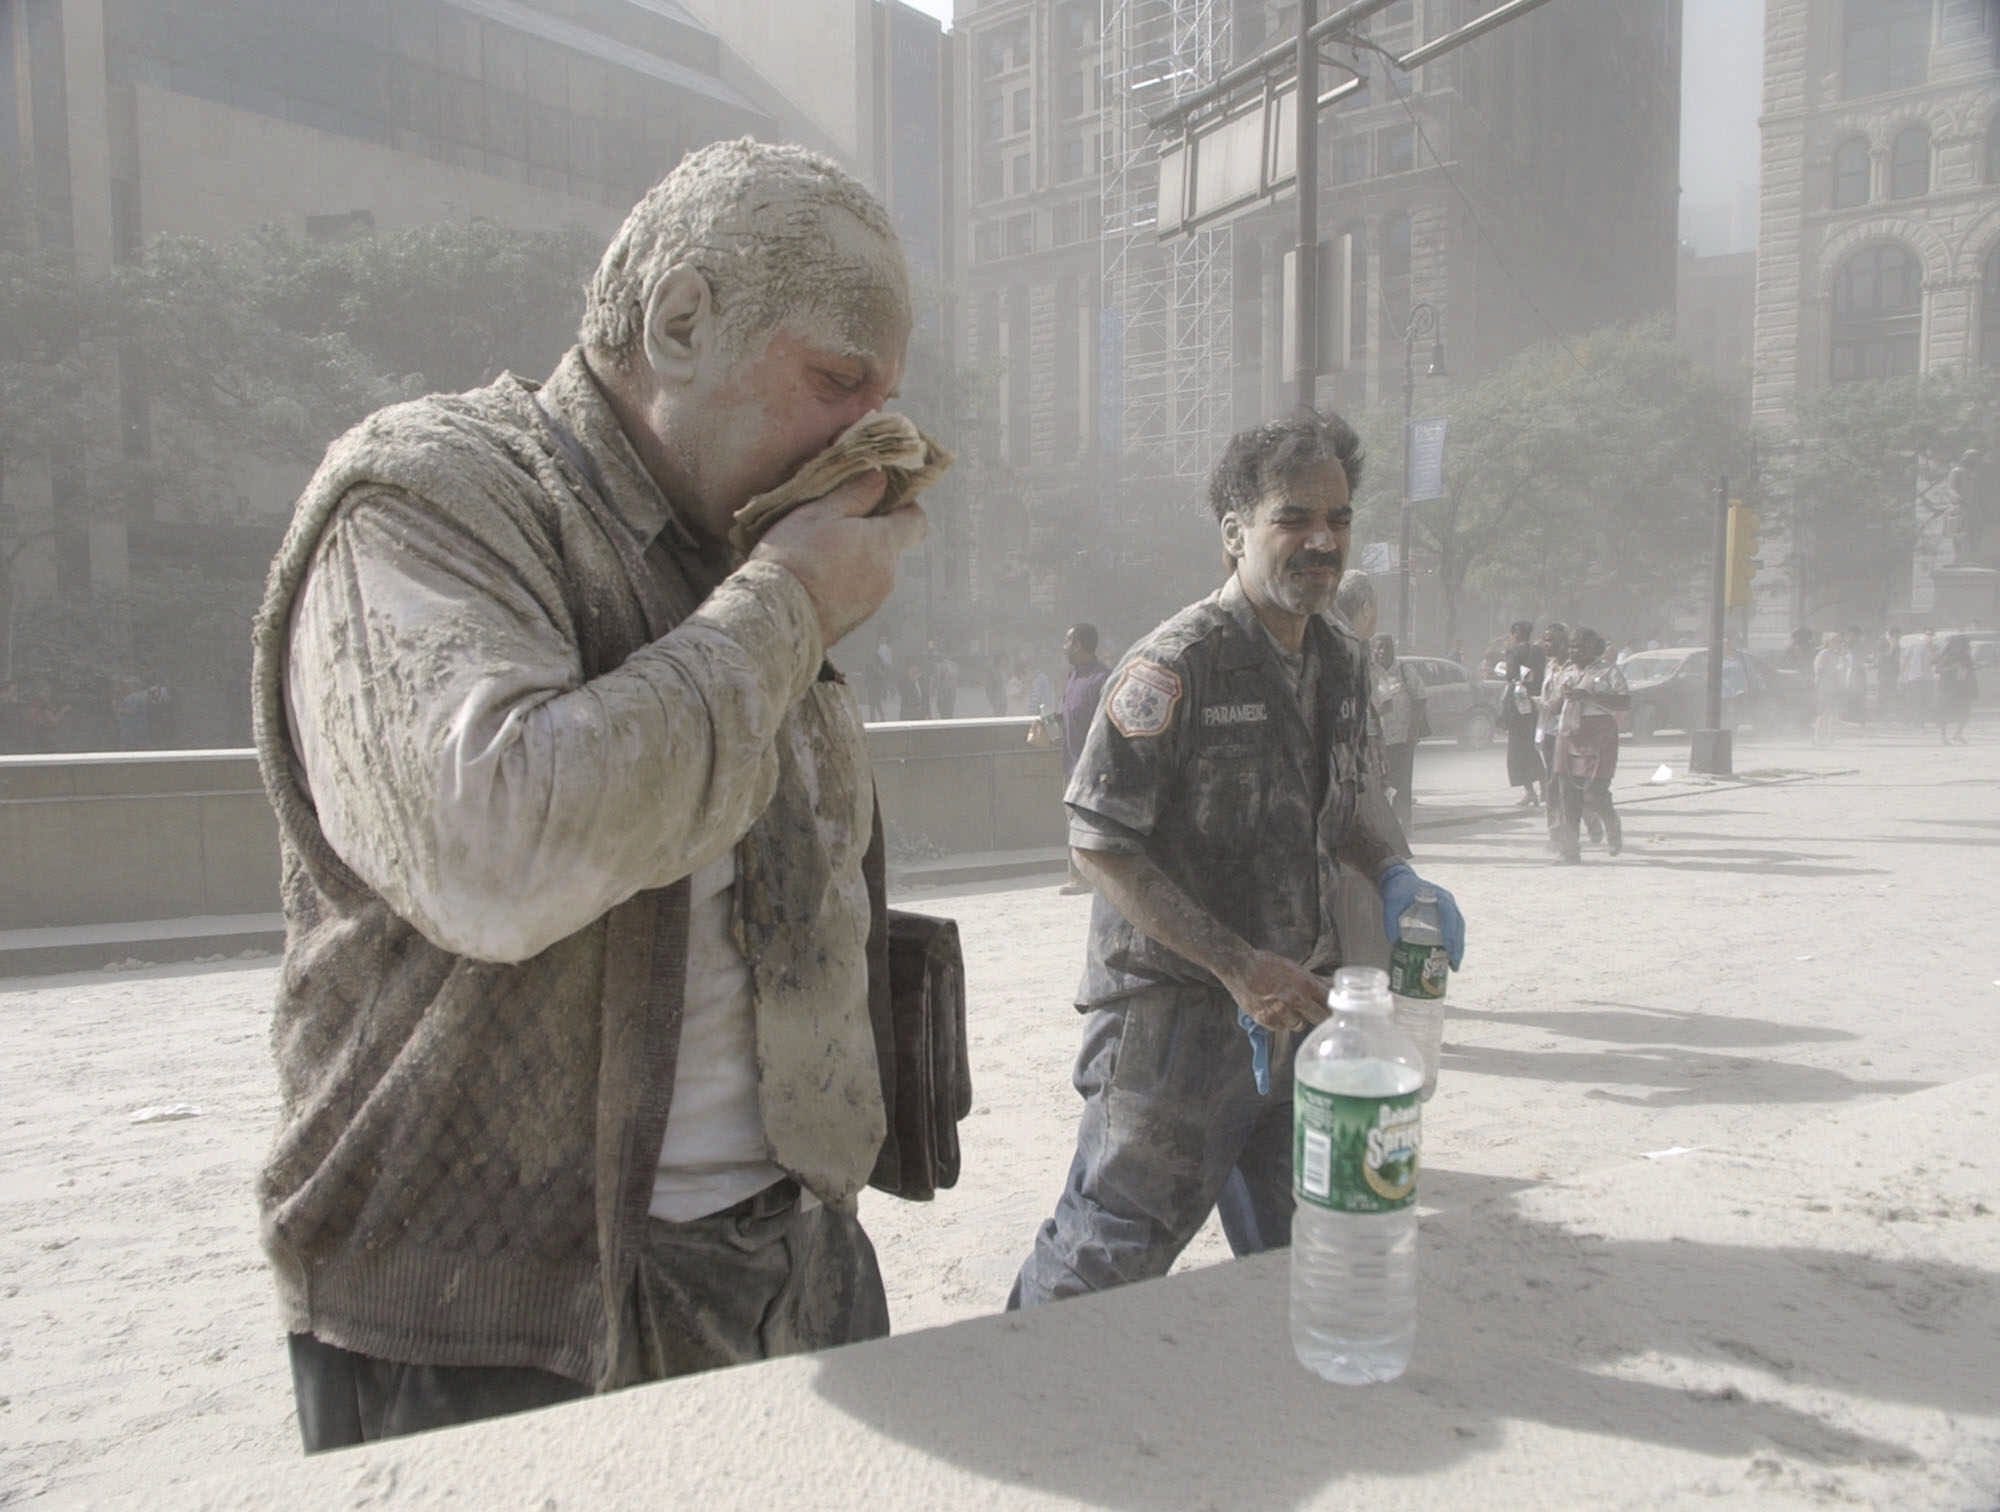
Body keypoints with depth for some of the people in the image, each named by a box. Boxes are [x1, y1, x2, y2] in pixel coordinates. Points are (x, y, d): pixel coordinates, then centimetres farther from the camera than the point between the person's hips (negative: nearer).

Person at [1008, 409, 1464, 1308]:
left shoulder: (1342, 662, 8)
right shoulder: (1175, 666, -17)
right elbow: (1097, 842, -18)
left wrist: (1397, 874, -1)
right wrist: (1238, 966, -20)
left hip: (1297, 1009, 7)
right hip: (1174, 1009, -7)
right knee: (1110, 1259, 2)